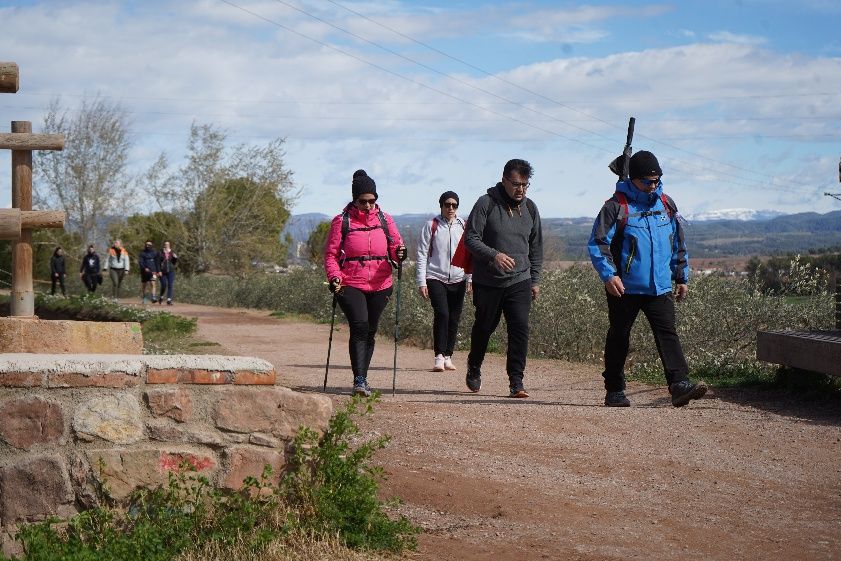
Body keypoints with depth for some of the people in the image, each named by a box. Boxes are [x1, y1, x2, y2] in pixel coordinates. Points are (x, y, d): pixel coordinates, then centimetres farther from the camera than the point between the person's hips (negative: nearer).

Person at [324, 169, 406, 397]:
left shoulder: (384, 220, 9)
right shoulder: (342, 221, 1)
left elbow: (395, 245, 10)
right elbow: (330, 254, 1)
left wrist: (399, 253, -14)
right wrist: (334, 276, -15)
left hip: (380, 285, 4)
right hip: (350, 285, -3)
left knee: (370, 332, 10)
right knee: (359, 327, -19)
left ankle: (363, 378, 23)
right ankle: (359, 380, -22)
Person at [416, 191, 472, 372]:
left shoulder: (463, 227, 7)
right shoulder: (431, 226, 0)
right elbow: (422, 254, 0)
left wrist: (470, 278, 5)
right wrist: (422, 281, -5)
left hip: (458, 280, 3)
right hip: (436, 278, -3)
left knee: (454, 319, 3)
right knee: (442, 314, -18)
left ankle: (448, 357, 13)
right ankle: (439, 357, -15)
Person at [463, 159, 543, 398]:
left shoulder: (530, 208, 8)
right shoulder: (486, 204, -7)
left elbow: (536, 247, 17)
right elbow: (471, 239, -10)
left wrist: (535, 280, 14)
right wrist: (494, 255, -25)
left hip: (520, 282, 3)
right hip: (487, 282, -2)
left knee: (520, 329, -10)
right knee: (484, 327, 12)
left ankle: (516, 381, -8)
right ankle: (474, 369, 37)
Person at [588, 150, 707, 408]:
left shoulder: (666, 204, 10)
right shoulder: (616, 207, -6)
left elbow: (678, 243, 19)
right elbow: (597, 244, -9)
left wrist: (682, 277, 19)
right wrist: (608, 275, -21)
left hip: (660, 287, 3)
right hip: (624, 288, -3)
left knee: (667, 333, -8)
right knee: (619, 338, 7)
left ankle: (680, 385, -17)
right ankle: (614, 391, 16)